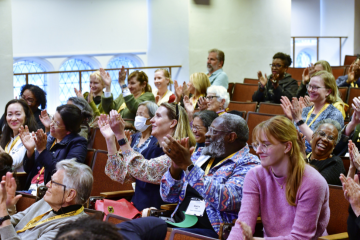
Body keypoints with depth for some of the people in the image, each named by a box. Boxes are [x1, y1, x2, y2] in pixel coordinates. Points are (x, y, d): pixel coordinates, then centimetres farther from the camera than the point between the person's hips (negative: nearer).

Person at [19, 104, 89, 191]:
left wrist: (43, 150, -15)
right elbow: (28, 169, 18)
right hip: (31, 189, 7)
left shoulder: (78, 143, -3)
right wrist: (30, 150, -1)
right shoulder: (49, 137, 17)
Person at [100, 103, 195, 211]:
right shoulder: (151, 150, 15)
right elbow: (119, 174, 9)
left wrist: (120, 135, -25)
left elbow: (143, 171, -25)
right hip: (136, 211, 7)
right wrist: (109, 138, 4)